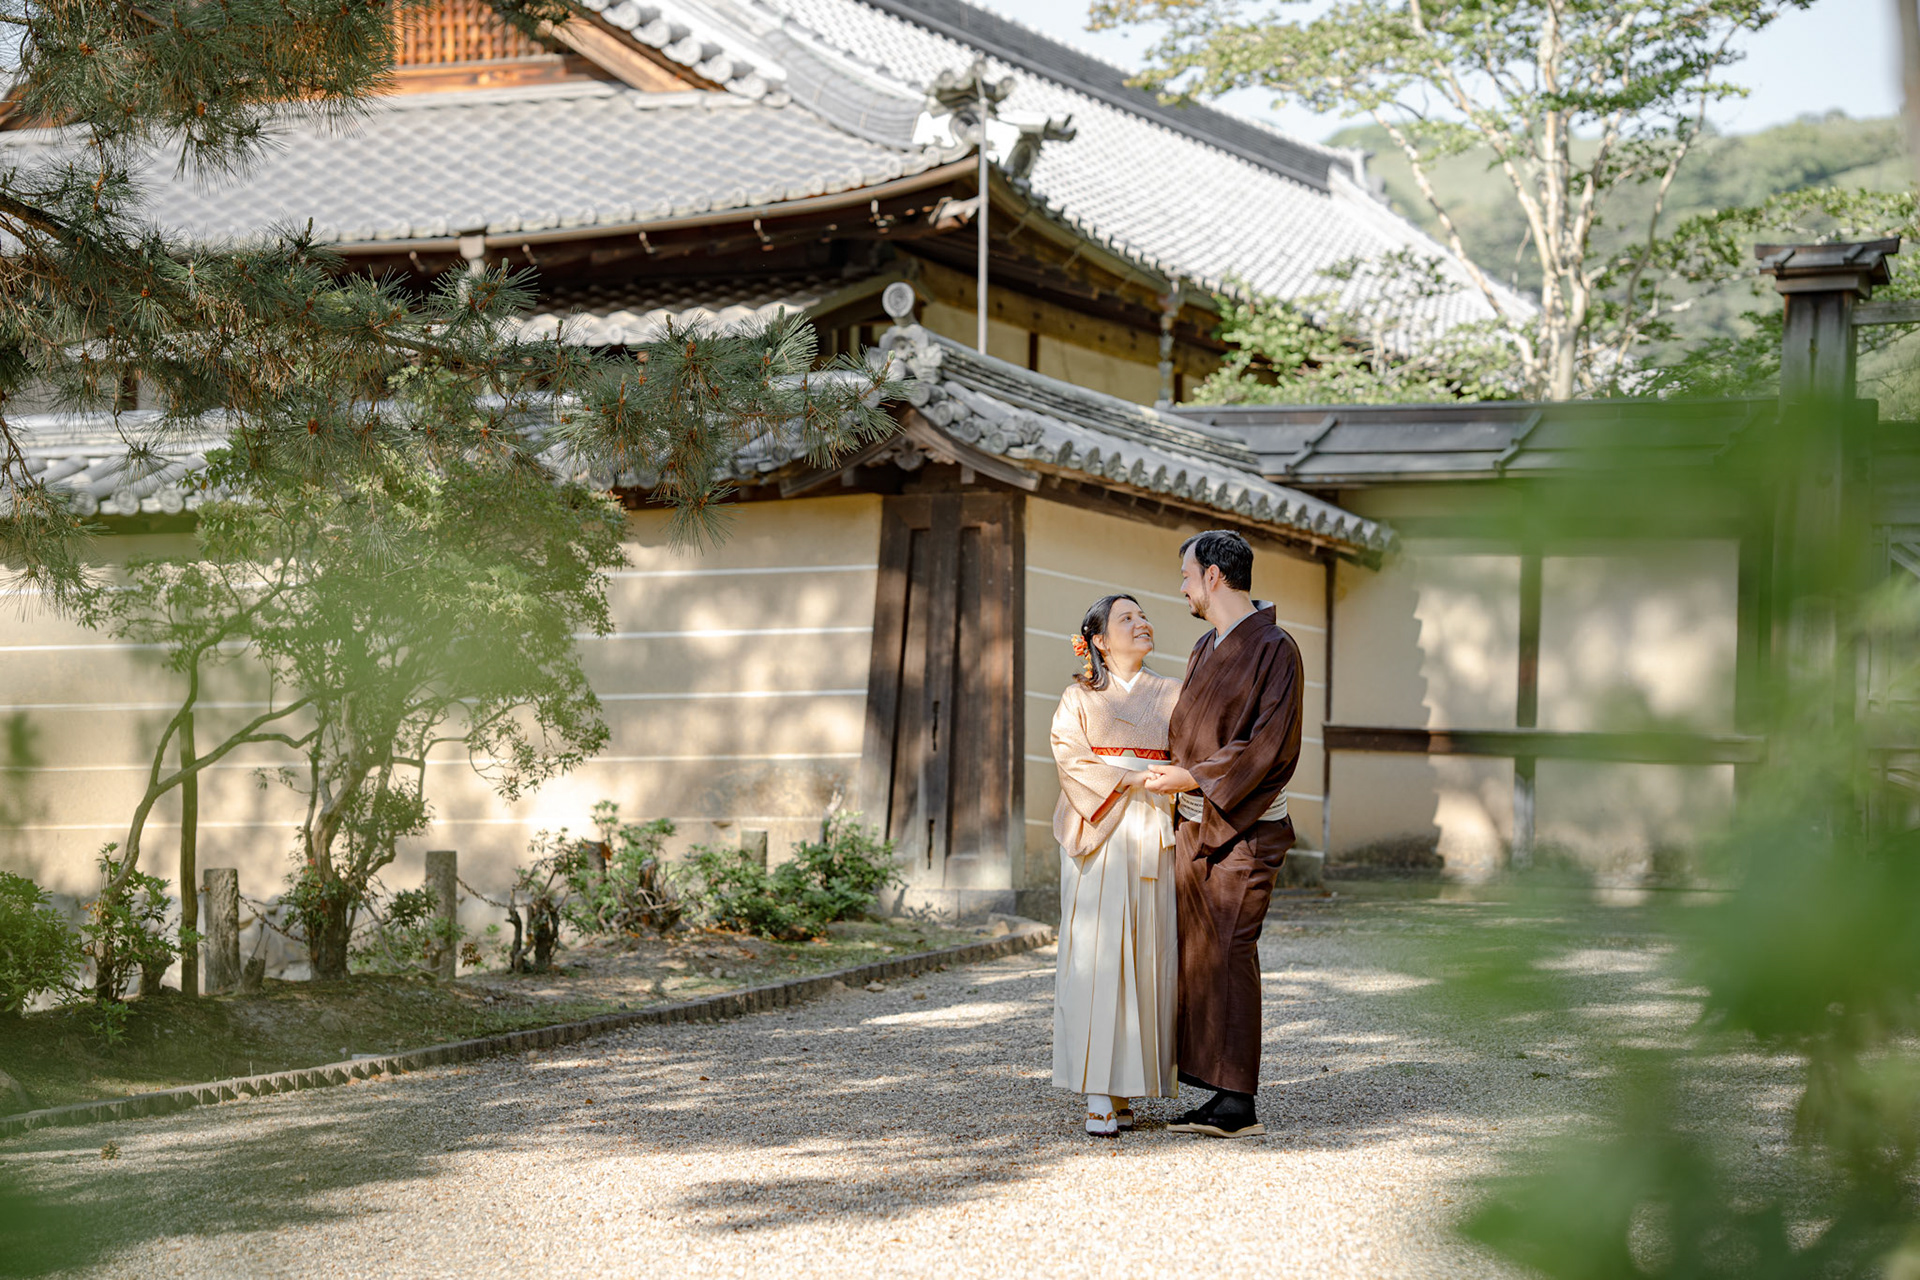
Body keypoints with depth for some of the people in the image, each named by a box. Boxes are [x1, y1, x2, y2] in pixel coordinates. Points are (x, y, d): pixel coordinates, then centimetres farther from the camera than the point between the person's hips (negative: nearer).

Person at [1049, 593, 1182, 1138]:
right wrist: (1130, 777, -14)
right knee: (1095, 955, -10)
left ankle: (1125, 1091, 2)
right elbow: (1070, 757, -3)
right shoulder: (1079, 697, 9)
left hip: (1152, 842, 3)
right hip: (1096, 837, -3)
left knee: (1147, 957, -2)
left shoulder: (1172, 695, 17)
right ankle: (1098, 1095, -12)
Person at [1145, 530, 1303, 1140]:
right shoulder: (1205, 649, 16)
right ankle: (1219, 1094, 11)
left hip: (1243, 830, -8)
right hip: (1193, 824, 8)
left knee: (1229, 955, -9)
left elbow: (1271, 745, -17)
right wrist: (1167, 769, 13)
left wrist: (1192, 777, -16)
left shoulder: (1273, 648, -10)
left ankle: (1238, 1102, -5)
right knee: (1197, 953, 6)